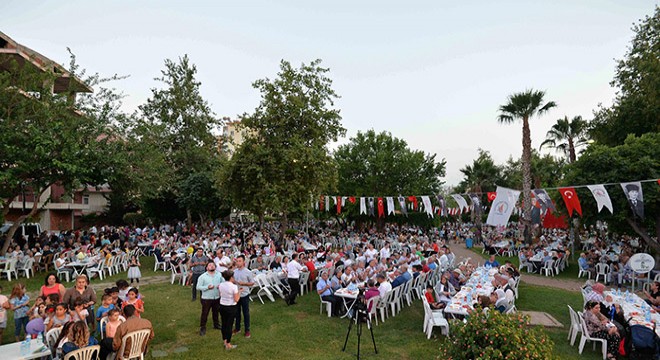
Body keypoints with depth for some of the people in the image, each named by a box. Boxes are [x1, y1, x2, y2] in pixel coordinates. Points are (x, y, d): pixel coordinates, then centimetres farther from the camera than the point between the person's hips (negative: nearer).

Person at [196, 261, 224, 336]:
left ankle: (216, 324, 38)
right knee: (205, 313, 3)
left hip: (217, 297, 4)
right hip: (206, 298, -3)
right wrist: (207, 287, -22)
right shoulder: (202, 276, -8)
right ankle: (202, 328, 18)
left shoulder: (219, 275, 3)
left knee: (216, 312, 19)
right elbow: (198, 287, -10)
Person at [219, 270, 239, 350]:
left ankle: (225, 341, 30)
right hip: (231, 308, -5)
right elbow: (236, 300, -18)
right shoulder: (234, 286, -19)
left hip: (222, 306, 5)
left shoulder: (221, 285, -3)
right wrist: (239, 292, -3)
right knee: (229, 325, 4)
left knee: (224, 324, 17)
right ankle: (228, 344, 13)